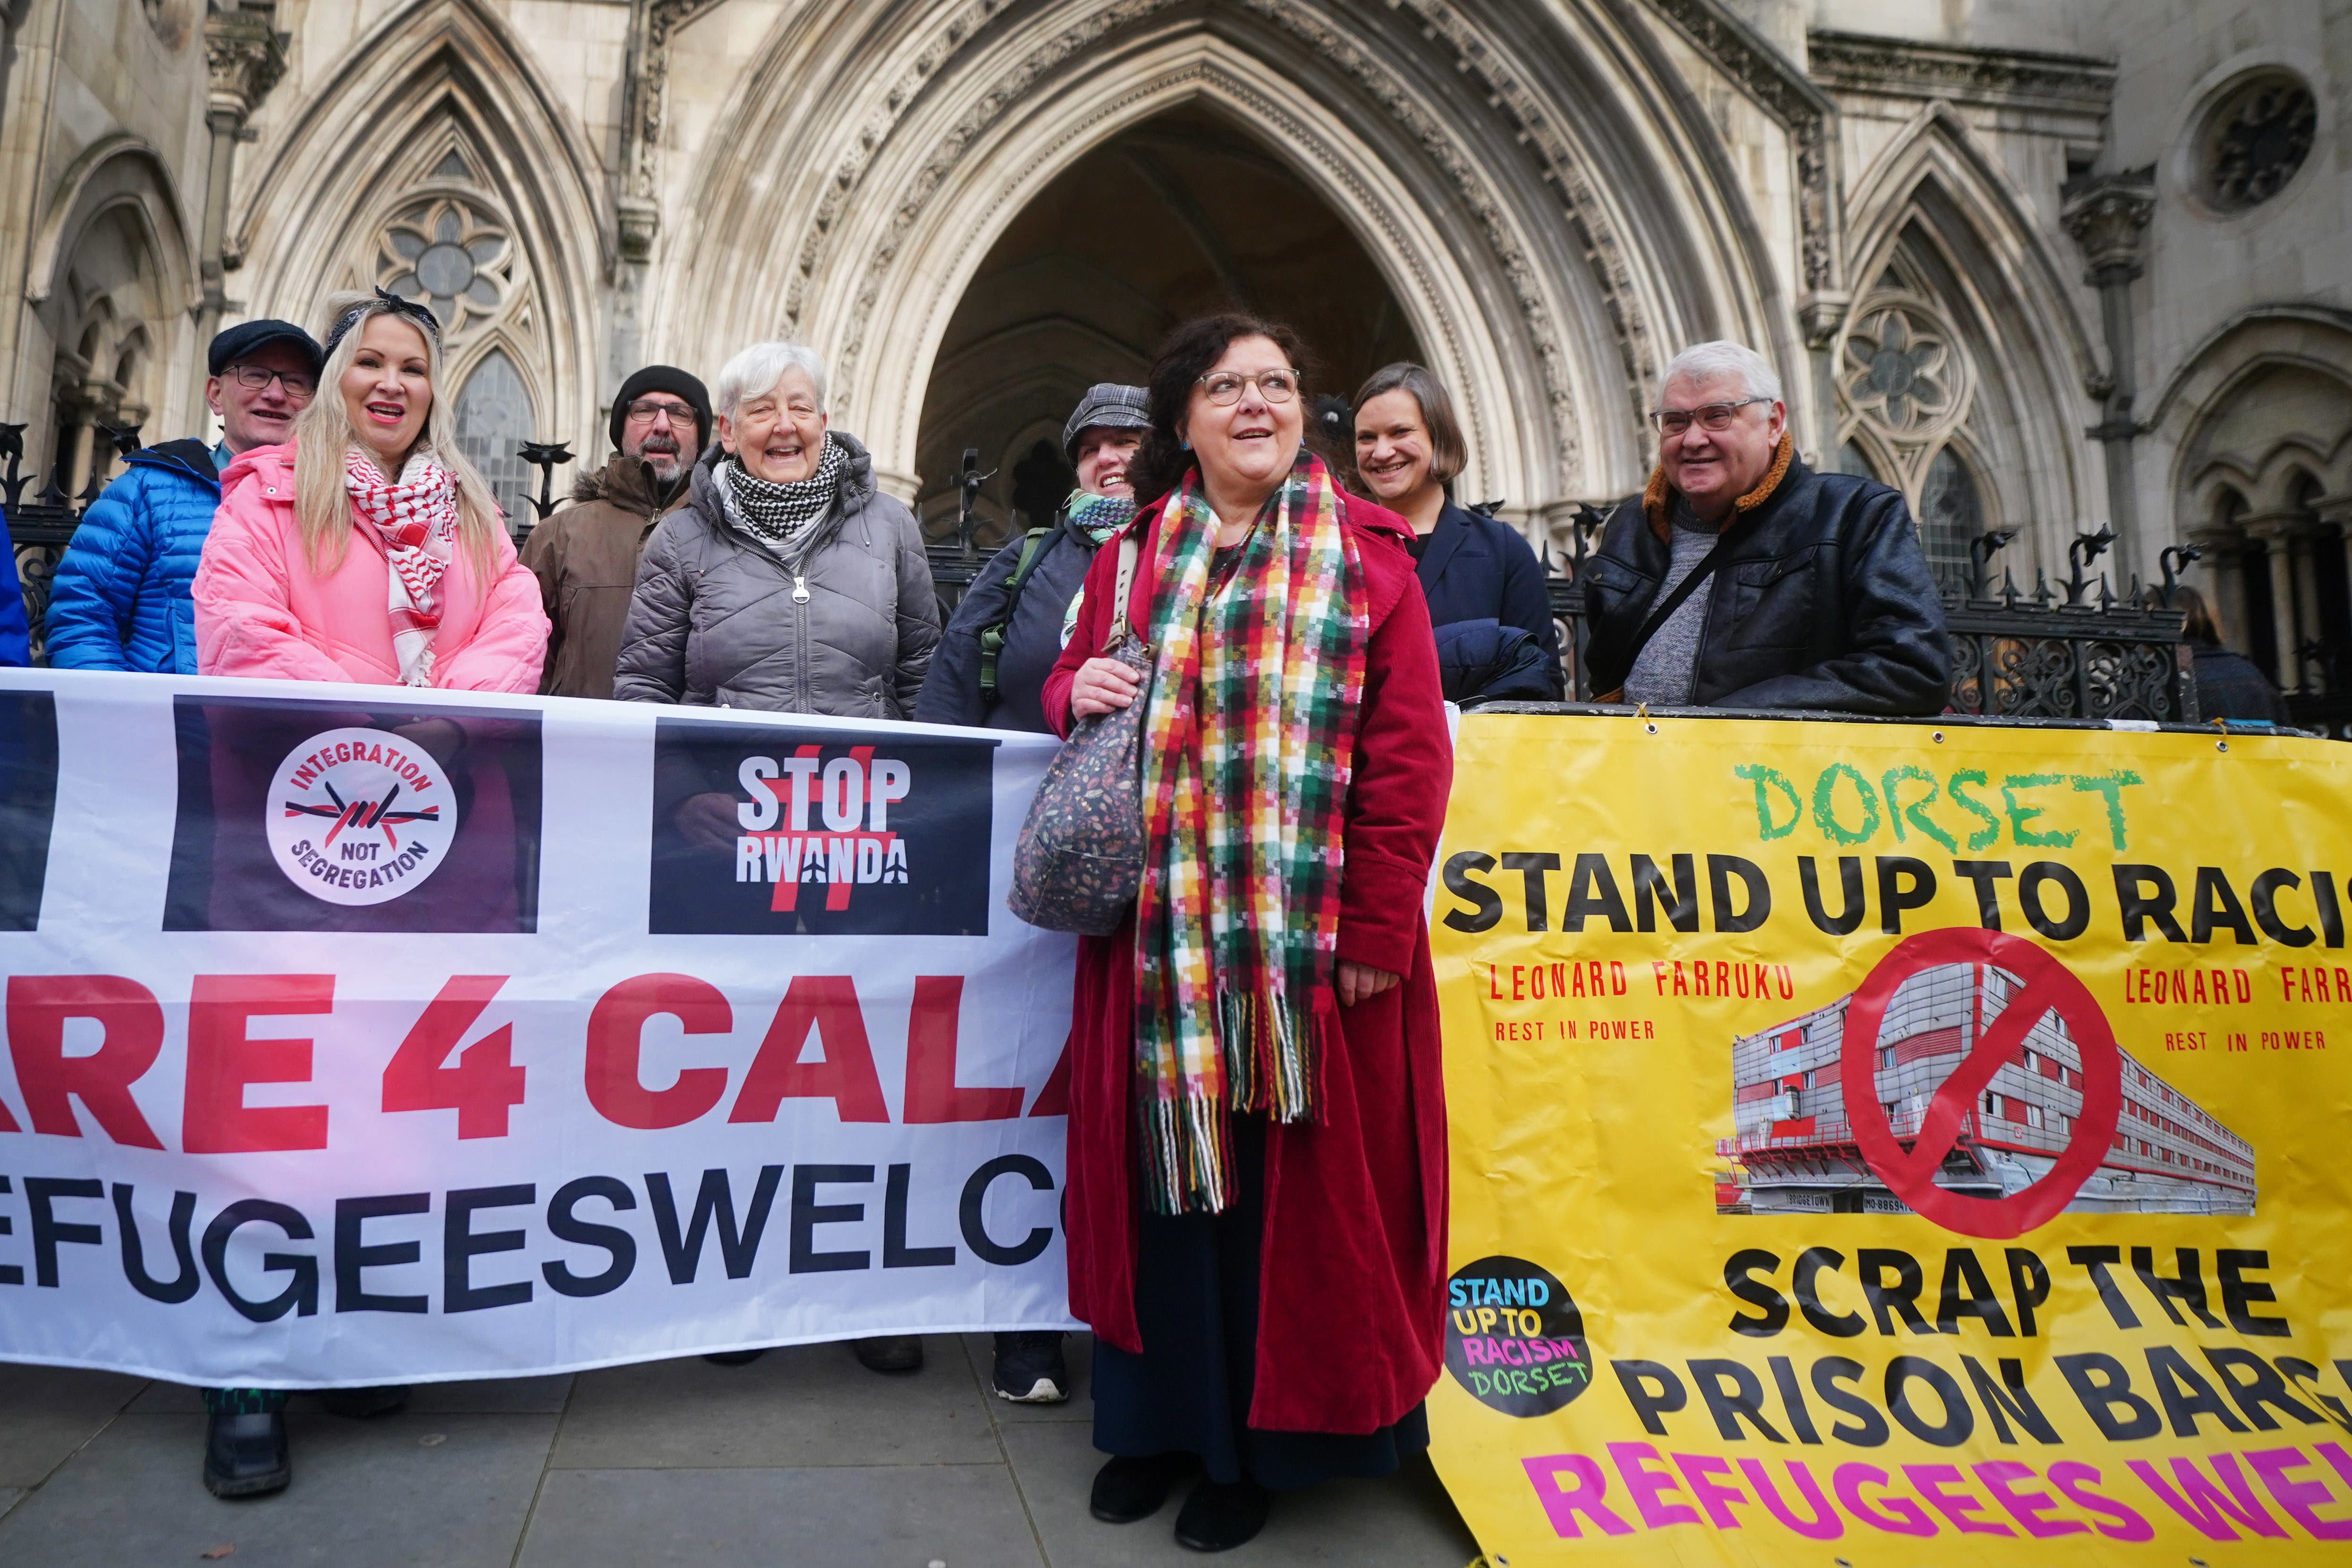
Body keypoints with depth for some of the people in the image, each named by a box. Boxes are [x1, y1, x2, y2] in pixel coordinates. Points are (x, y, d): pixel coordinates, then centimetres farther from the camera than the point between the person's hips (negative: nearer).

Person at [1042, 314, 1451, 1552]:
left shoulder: (1368, 554, 1)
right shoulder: (1131, 557, 11)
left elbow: (1406, 753, -5)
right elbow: (1074, 691, 20)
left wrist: (1377, 928, -12)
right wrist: (1076, 689, -5)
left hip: (1309, 940, -2)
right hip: (1158, 930, 3)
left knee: (1292, 1179, 7)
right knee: (1161, 1166, 10)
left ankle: (1266, 1439, 26)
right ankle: (1161, 1414, 30)